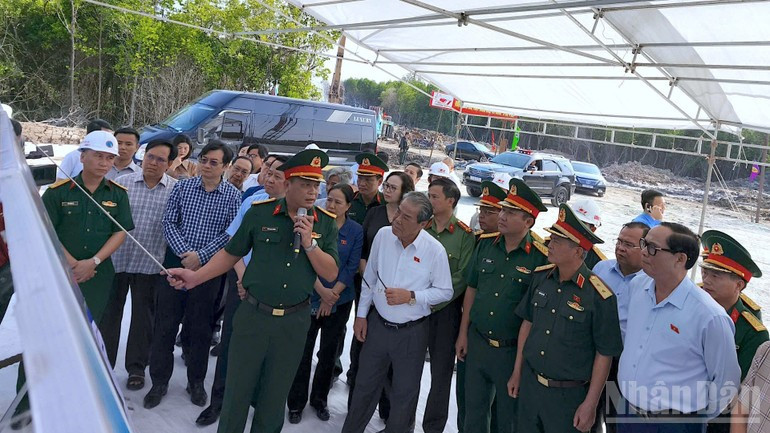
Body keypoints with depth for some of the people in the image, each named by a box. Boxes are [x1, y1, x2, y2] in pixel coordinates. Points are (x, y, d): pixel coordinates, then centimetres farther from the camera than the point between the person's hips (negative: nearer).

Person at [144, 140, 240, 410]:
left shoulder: (233, 195, -2)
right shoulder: (182, 187, 3)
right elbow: (168, 222, -1)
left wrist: (201, 256, -15)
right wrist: (184, 253, -14)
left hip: (208, 268, -1)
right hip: (176, 262, 1)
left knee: (200, 328, 10)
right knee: (165, 324, 7)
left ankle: (196, 382, 27)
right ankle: (159, 381, 23)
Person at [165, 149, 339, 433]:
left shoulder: (326, 223, -3)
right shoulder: (259, 213, -5)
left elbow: (331, 274, -5)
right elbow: (231, 254, 5)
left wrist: (309, 242, -17)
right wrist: (196, 277, -3)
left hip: (294, 322, 1)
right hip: (253, 314, 0)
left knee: (274, 399, 17)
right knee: (236, 393, 11)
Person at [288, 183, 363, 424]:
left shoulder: (356, 231, -3)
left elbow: (352, 267, -5)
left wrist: (333, 295, -12)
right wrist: (322, 291, -16)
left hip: (340, 301, 1)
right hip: (311, 298, -1)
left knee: (329, 351, 13)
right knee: (304, 351, 4)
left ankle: (320, 399, 31)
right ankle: (296, 403, 21)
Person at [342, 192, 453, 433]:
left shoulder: (435, 250, -17)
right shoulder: (383, 235, -7)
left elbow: (445, 292, -7)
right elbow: (369, 277, 4)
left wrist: (411, 296, -20)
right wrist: (361, 314, 7)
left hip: (412, 332, -3)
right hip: (377, 324, 3)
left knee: (405, 393, 14)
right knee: (365, 385, 19)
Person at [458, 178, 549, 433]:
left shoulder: (540, 257, -16)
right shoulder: (485, 244, -2)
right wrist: (463, 333, 7)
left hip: (512, 350, -4)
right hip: (476, 342, 4)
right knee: (473, 412, 20)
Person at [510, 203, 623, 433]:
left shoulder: (598, 296, -19)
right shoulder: (540, 277, -3)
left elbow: (604, 354, -12)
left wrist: (590, 403, -9)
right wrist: (517, 372, 11)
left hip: (568, 394, -5)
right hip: (529, 382, 5)